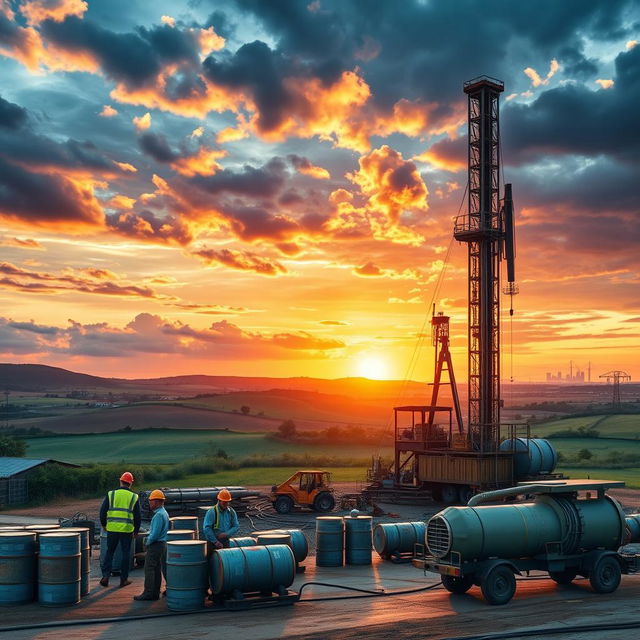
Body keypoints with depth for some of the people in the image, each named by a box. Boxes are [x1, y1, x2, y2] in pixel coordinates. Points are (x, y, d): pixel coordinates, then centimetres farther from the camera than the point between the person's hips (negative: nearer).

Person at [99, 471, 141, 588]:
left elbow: (103, 511, 3)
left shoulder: (111, 494, 0)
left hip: (112, 529, 1)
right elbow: (137, 516, 4)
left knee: (109, 552, 14)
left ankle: (105, 576, 6)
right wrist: (136, 531, 15)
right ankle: (124, 579, 12)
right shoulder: (134, 497, 1)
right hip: (127, 530, -1)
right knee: (125, 554, 9)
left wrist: (103, 524, 18)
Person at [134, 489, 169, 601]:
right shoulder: (164, 513, 14)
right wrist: (148, 539, 15)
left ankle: (149, 593, -4)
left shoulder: (159, 515, -19)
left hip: (156, 545, -10)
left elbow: (155, 533, -22)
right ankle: (155, 592, 20)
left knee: (149, 569, -5)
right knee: (157, 569, 14)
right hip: (162, 544, 10)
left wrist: (148, 542, -9)